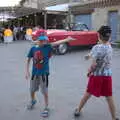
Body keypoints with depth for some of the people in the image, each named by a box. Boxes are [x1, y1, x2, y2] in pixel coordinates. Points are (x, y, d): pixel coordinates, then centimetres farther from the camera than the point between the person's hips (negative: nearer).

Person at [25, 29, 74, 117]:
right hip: (35, 73, 3)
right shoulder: (33, 48, -5)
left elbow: (56, 43, -23)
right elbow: (28, 60, 4)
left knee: (45, 91, 4)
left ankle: (46, 108, 21)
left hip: (44, 73, -3)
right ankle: (33, 101, 50)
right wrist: (27, 71, 0)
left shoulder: (47, 47, -10)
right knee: (32, 90, 19)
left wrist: (66, 39, -33)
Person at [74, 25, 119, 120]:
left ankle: (78, 111, 31)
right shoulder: (110, 47, 2)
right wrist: (90, 56, 26)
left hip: (96, 75, -3)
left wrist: (89, 72, -4)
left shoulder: (97, 47, -18)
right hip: (107, 75, 4)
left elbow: (94, 64, -20)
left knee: (88, 94, 14)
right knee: (109, 97, 12)